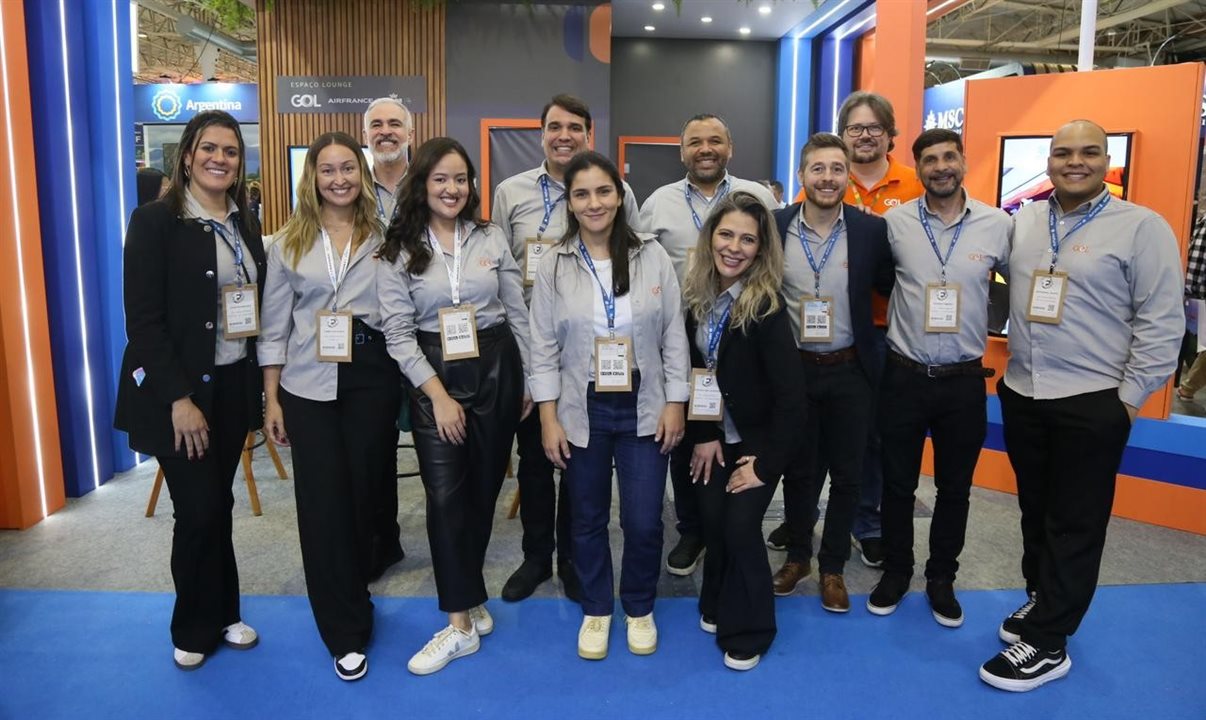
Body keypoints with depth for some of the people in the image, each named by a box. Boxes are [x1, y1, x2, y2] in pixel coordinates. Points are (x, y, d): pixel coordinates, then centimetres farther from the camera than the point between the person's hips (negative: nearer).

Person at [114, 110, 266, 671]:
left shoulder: (244, 224, 9)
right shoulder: (155, 222, -10)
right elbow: (143, 321, -14)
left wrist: (259, 387, 4)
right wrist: (179, 399, -19)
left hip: (234, 386, 5)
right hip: (178, 392, -5)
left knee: (219, 505, 12)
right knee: (197, 510, 0)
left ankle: (223, 615, 29)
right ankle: (196, 627, 22)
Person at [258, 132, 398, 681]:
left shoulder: (383, 237, 4)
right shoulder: (289, 243, 5)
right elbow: (275, 324, 6)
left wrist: (409, 386, 0)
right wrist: (271, 398, 2)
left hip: (371, 380, 0)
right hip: (308, 386, 0)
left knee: (363, 492, 7)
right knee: (322, 500, -1)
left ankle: (349, 600, 32)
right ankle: (346, 632, 12)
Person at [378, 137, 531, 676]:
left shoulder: (491, 238, 3)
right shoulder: (398, 250, -1)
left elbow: (518, 314, 6)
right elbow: (397, 332, -6)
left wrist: (528, 381, 5)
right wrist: (438, 394, -13)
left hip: (495, 367, 2)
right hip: (434, 374, -2)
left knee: (482, 488, 10)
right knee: (446, 495, -4)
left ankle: (464, 596, 29)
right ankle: (463, 620, 6)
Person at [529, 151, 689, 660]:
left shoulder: (653, 257, -2)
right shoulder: (554, 266, -2)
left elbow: (674, 337, 0)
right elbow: (543, 349, -1)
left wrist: (675, 404, -3)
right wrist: (548, 418, -5)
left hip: (644, 409, 0)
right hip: (581, 411, 1)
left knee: (644, 522, 3)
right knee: (588, 519, 13)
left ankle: (640, 608, 30)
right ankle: (595, 609, 35)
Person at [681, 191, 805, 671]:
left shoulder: (767, 306, -24)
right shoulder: (696, 297, -7)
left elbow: (791, 395, -23)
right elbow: (693, 370, 1)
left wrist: (764, 462, -19)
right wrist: (702, 434, -6)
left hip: (758, 441, -5)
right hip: (714, 437, 5)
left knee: (740, 528, -6)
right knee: (711, 522, 9)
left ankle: (749, 629, 17)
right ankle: (717, 606, 35)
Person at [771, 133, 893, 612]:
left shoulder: (872, 230, -6)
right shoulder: (773, 227, -6)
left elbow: (894, 289, 3)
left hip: (850, 372, 0)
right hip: (793, 369, 0)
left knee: (846, 475, 11)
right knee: (798, 470, 15)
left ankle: (833, 567, 30)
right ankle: (797, 555, 35)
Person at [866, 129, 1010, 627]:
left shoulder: (999, 225, -3)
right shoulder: (893, 222, -5)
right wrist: (891, 327, 3)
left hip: (964, 380, 1)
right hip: (903, 376, 0)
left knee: (955, 488, 13)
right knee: (897, 484, 12)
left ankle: (941, 580, 32)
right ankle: (895, 572, 31)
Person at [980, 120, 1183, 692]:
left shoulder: (1142, 227, -7)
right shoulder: (1021, 221, 6)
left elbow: (1161, 322, -8)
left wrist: (1129, 398, -10)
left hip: (1092, 403, -5)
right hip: (1021, 395, 5)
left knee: (1074, 526, 5)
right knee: (1035, 511, 18)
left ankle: (1047, 643, 16)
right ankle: (1042, 601, 37)